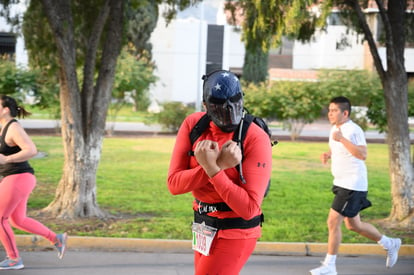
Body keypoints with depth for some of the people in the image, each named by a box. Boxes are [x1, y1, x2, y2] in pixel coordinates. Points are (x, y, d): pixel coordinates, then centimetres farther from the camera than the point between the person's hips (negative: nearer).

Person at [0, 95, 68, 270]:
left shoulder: (14, 128, -17)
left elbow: (32, 151, -26)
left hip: (17, 180, -10)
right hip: (18, 179, 10)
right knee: (17, 221, 17)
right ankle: (57, 239, 21)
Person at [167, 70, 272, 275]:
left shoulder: (256, 139, -21)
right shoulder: (193, 125, -7)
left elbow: (248, 208, -25)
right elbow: (174, 184, -13)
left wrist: (211, 168, -33)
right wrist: (218, 164, -27)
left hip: (235, 233, -6)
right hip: (204, 228, 6)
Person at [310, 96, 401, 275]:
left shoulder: (353, 130, -17)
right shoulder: (335, 129, 11)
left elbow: (362, 154, -29)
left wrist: (342, 139, -32)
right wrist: (328, 154, 6)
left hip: (353, 185, -10)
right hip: (341, 184, 10)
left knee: (333, 222, -10)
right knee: (353, 225, 18)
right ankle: (390, 244, 36)